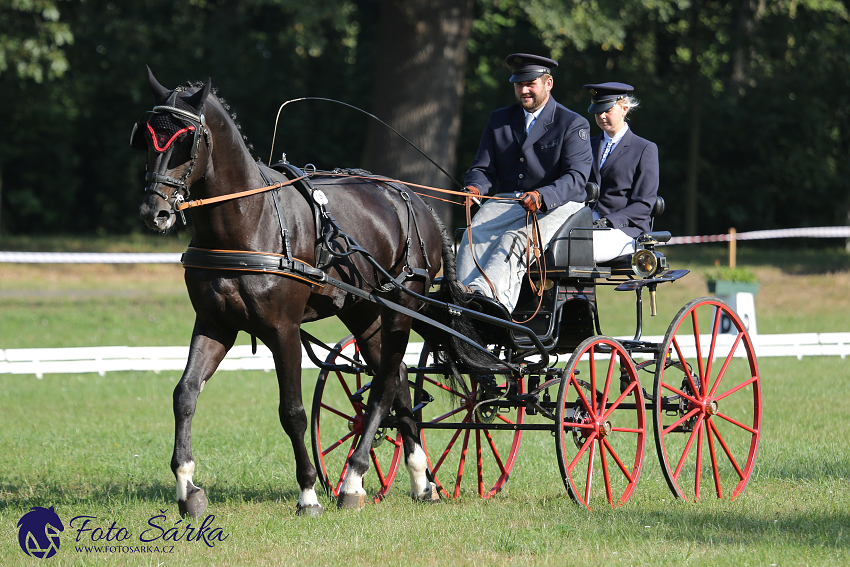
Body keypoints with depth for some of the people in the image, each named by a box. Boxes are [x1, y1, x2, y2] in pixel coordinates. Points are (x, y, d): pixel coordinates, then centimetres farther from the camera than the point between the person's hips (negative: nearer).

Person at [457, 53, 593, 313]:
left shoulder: (574, 125, 1)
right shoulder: (499, 120, 17)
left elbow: (576, 177, -12)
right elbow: (483, 168, 12)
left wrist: (541, 196, -32)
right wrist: (475, 187, -14)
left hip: (557, 205, -4)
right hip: (506, 202, 4)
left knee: (516, 239, -35)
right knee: (475, 236, -28)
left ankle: (486, 291, -60)